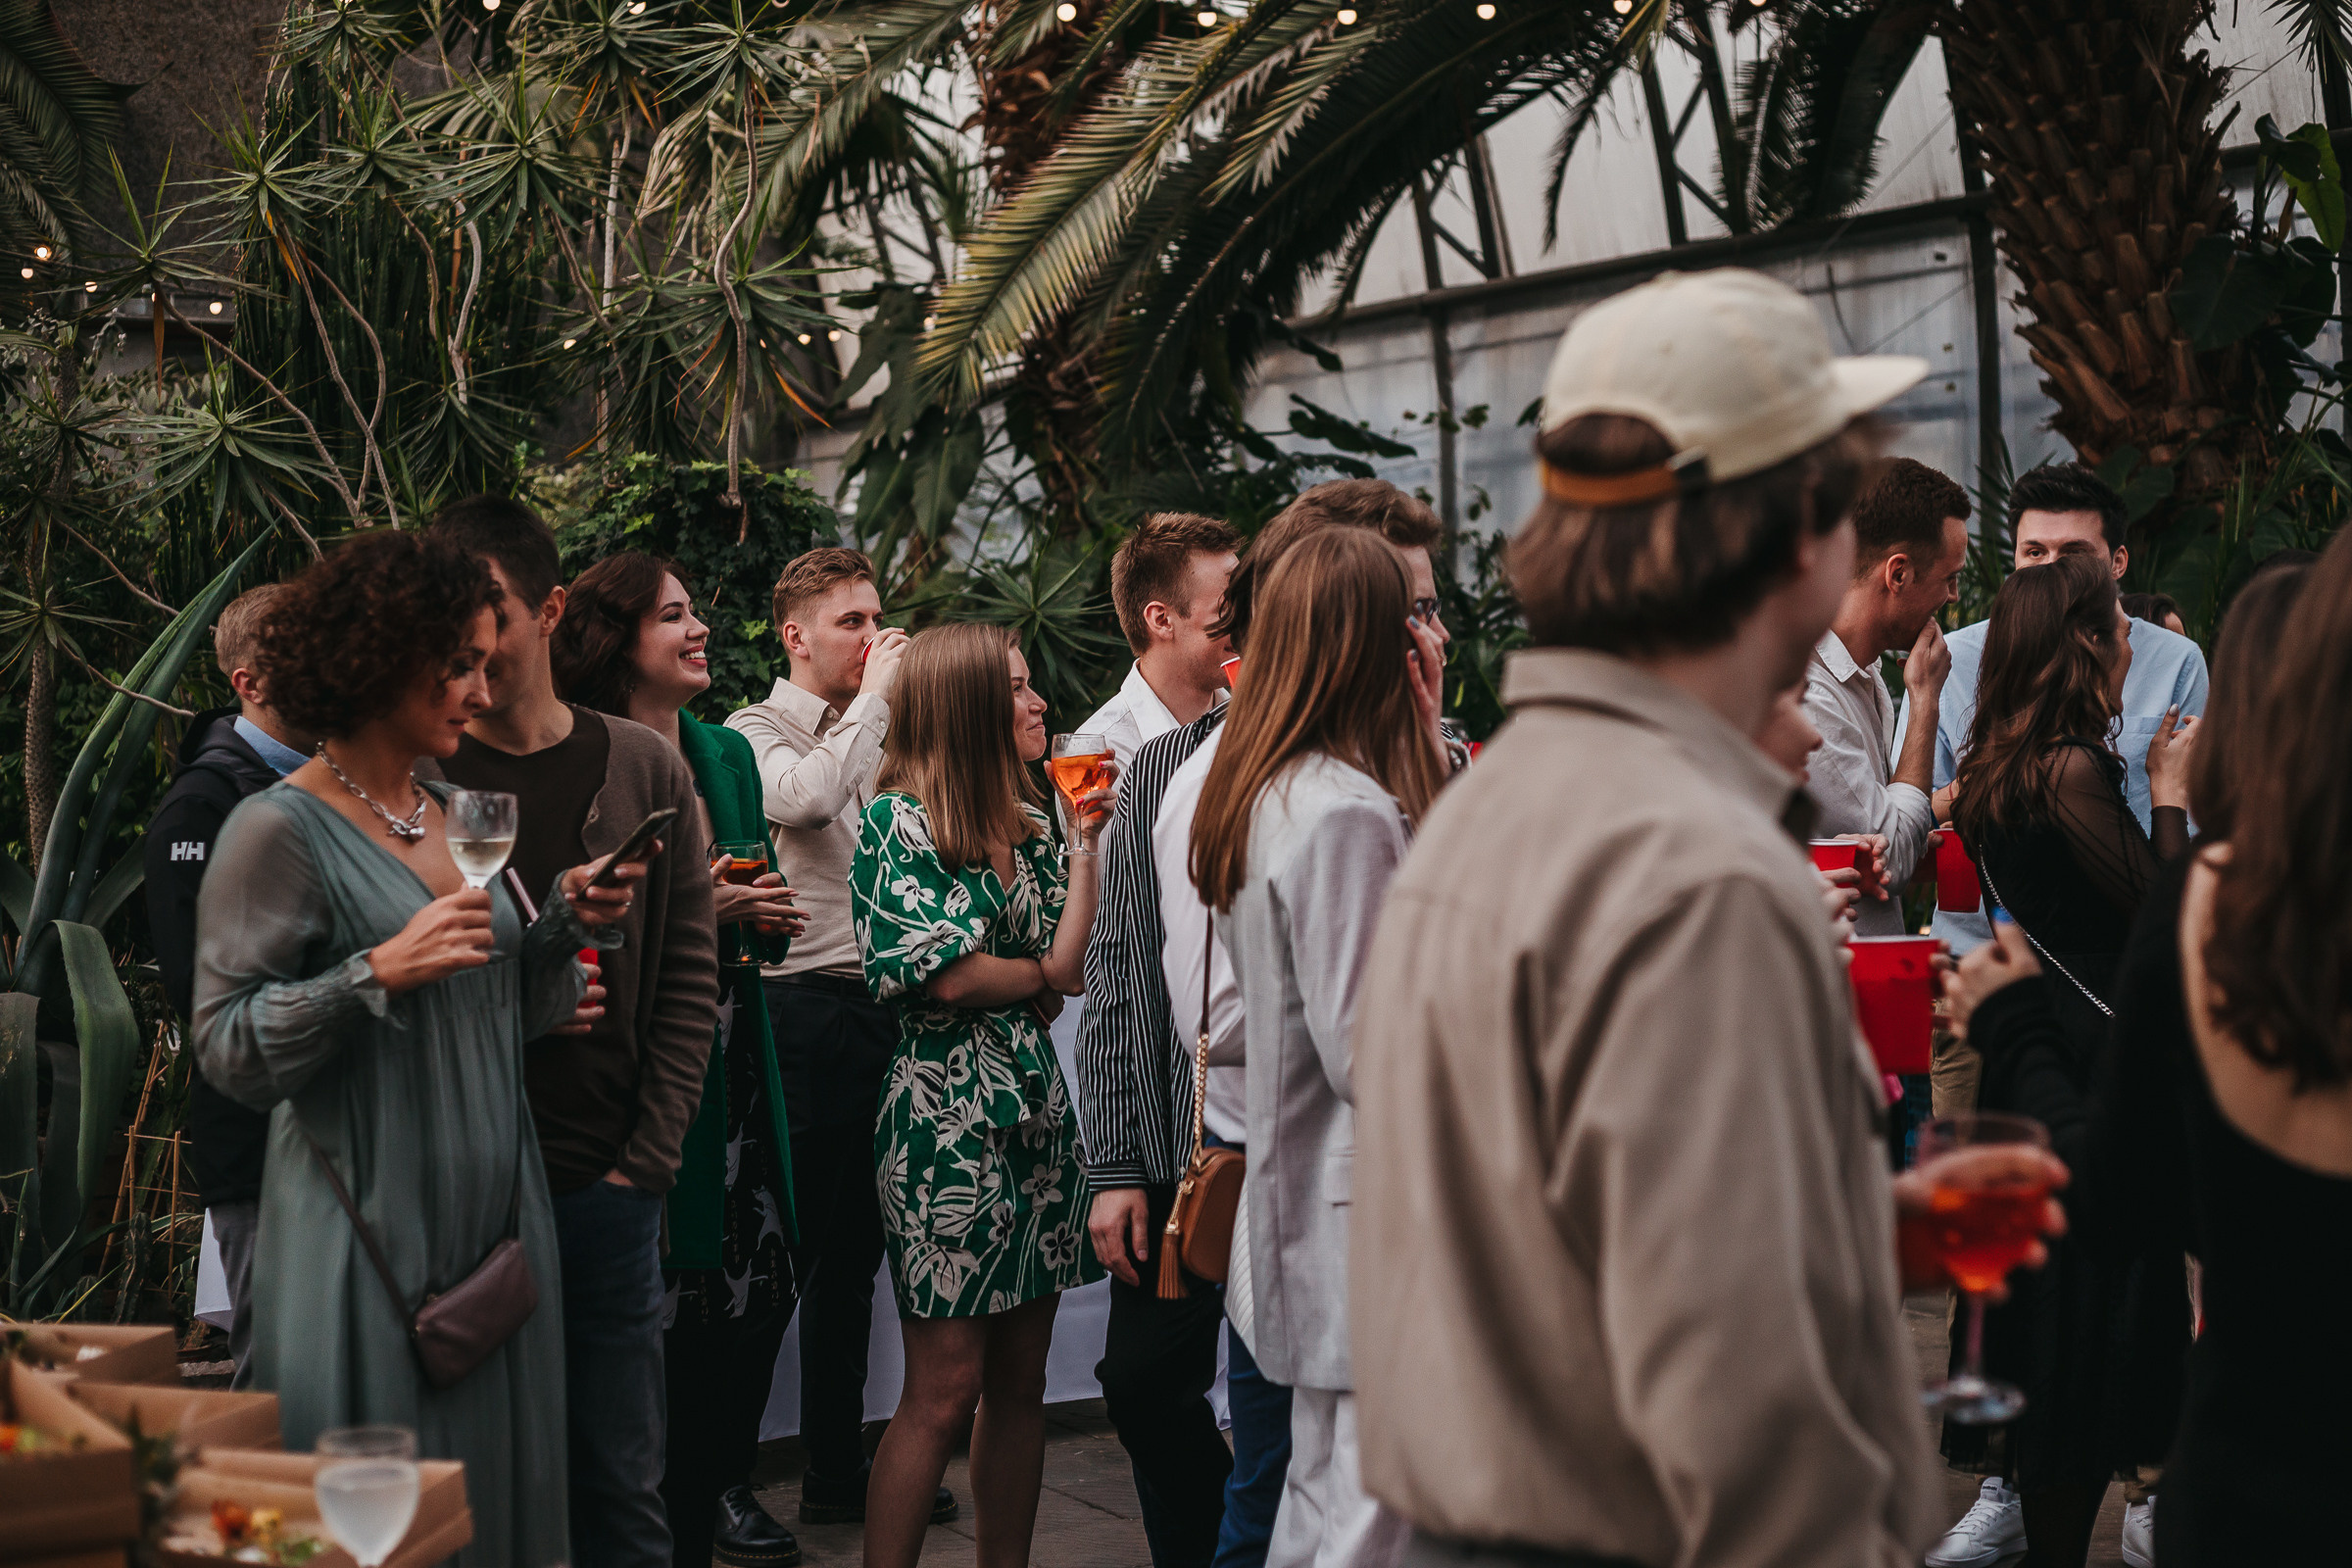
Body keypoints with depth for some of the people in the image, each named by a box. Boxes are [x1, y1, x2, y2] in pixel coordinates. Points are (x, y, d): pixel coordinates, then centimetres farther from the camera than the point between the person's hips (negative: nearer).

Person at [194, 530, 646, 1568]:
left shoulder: (457, 819, 11)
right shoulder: (280, 830, -10)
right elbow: (227, 1049, -14)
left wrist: (568, 921, -1)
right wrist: (379, 973, -24)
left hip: (493, 1213, 7)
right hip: (369, 1231, -7)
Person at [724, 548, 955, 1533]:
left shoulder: (875, 733, 19)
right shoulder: (758, 733, -2)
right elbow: (806, 797, -24)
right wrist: (875, 695, -14)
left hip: (875, 1008, 7)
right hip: (798, 1006, -7)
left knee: (850, 1250, 13)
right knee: (775, 1251, -3)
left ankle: (837, 1470, 23)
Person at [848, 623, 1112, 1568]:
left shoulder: (1026, 826, 13)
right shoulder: (898, 820, -7)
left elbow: (1072, 964, 1)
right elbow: (944, 974, -14)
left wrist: (1085, 838, 1)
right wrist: (1038, 975, 1)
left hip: (1035, 1111, 7)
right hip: (946, 1122, -7)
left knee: (1021, 1382, 9)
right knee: (946, 1390, -6)